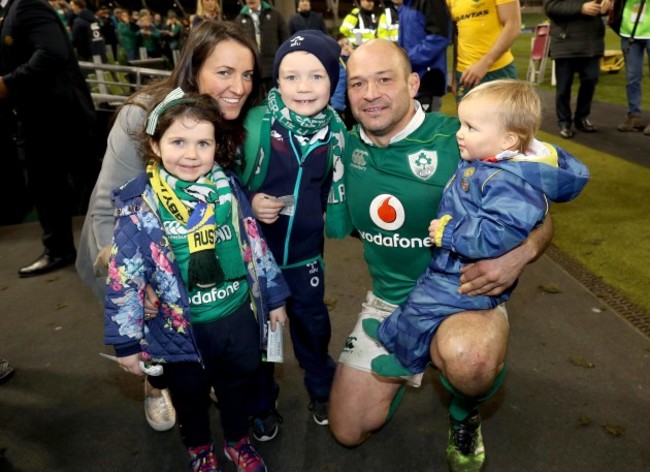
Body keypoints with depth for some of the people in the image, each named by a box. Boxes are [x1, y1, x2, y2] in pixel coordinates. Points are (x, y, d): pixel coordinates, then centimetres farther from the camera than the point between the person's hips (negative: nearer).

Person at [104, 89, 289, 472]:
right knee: (191, 395, 23)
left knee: (238, 385, 24)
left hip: (239, 316, 3)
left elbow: (257, 246, 2)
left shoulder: (229, 189, -8)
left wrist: (274, 298, 9)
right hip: (184, 328, -2)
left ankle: (239, 440, 53)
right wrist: (127, 341, -7)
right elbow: (124, 279, -12)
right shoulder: (140, 208, -18)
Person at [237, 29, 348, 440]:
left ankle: (321, 388, 46)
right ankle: (262, 401, 39)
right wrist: (249, 204, -24)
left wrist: (335, 223, 9)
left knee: (312, 319, 19)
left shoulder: (335, 130, -7)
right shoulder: (257, 124, -19)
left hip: (306, 249, 3)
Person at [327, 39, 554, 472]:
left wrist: (520, 253, -32)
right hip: (388, 299, 5)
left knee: (467, 358, -40)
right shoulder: (348, 146, -4)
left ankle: (465, 414, -1)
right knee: (349, 431, 8)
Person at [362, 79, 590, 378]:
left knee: (421, 306, -1)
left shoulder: (510, 183, -31)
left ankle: (408, 359, 24)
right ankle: (390, 332, 47)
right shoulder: (481, 162, -1)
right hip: (452, 261, 10)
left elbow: (496, 235, -40)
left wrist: (448, 233, -31)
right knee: (420, 293, 24)